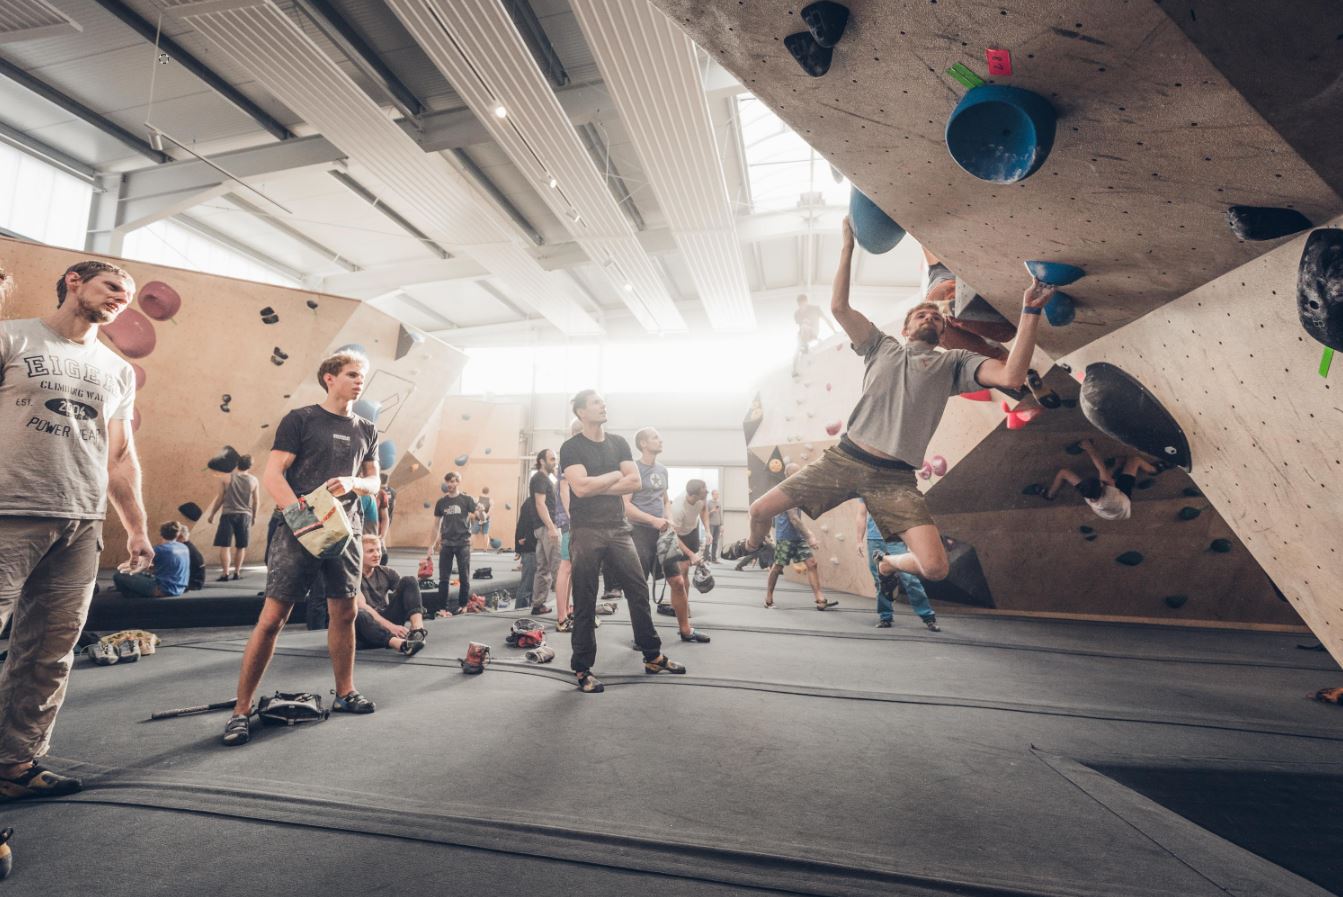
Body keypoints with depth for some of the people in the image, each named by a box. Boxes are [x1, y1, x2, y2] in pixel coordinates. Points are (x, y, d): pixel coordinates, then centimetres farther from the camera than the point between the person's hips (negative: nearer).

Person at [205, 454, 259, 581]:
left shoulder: (227, 478, -1)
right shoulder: (254, 481, 2)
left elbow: (220, 498, 1)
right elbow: (255, 501, 6)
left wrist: (212, 514, 12)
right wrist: (253, 517, 18)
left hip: (228, 514, -2)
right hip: (245, 515, 2)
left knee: (225, 545, -1)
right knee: (241, 546, 11)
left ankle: (225, 573, -9)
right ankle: (236, 572, 15)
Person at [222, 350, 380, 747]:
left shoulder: (366, 430, 13)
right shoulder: (300, 419, -1)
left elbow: (373, 482, 15)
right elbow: (272, 475, -7)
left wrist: (351, 483, -7)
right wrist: (299, 513, -22)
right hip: (298, 531, -4)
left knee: (344, 613, 10)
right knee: (272, 618, -4)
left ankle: (344, 693, 25)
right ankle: (241, 710, 8)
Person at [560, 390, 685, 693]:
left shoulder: (618, 443, 11)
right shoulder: (571, 447, -4)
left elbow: (635, 483, 0)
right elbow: (581, 487, -19)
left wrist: (598, 487, -10)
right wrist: (615, 475, -6)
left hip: (618, 528, 5)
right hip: (586, 531, -5)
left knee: (639, 591, 7)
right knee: (585, 602, 2)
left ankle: (653, 657, 20)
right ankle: (583, 669, 14)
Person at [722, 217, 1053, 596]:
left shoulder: (955, 362, 12)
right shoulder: (882, 347, 16)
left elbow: (1011, 376, -6)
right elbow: (839, 307, 5)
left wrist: (1030, 312, -8)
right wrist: (848, 247, 4)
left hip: (896, 478, -1)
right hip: (844, 458, 1)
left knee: (935, 567, -17)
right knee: (760, 509, -3)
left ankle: (889, 563, 21)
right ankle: (754, 545, 36)